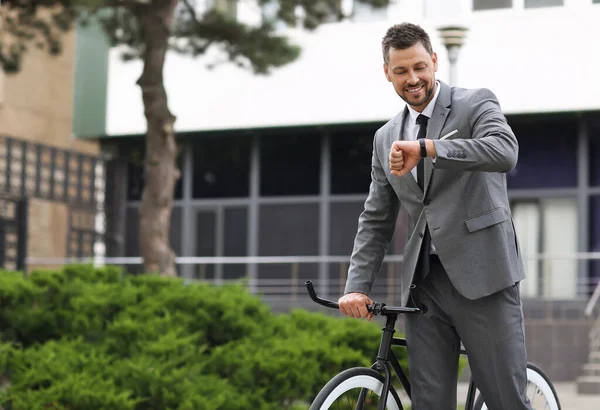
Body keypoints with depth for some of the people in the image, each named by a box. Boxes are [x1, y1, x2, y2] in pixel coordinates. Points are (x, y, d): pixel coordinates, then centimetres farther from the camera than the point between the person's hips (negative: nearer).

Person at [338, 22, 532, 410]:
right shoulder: (386, 138, 16)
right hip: (423, 286, 5)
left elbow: (505, 152, -20)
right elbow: (376, 221, 17)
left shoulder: (477, 103, 1)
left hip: (483, 276, -4)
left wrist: (425, 149, -27)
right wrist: (357, 286, 4)